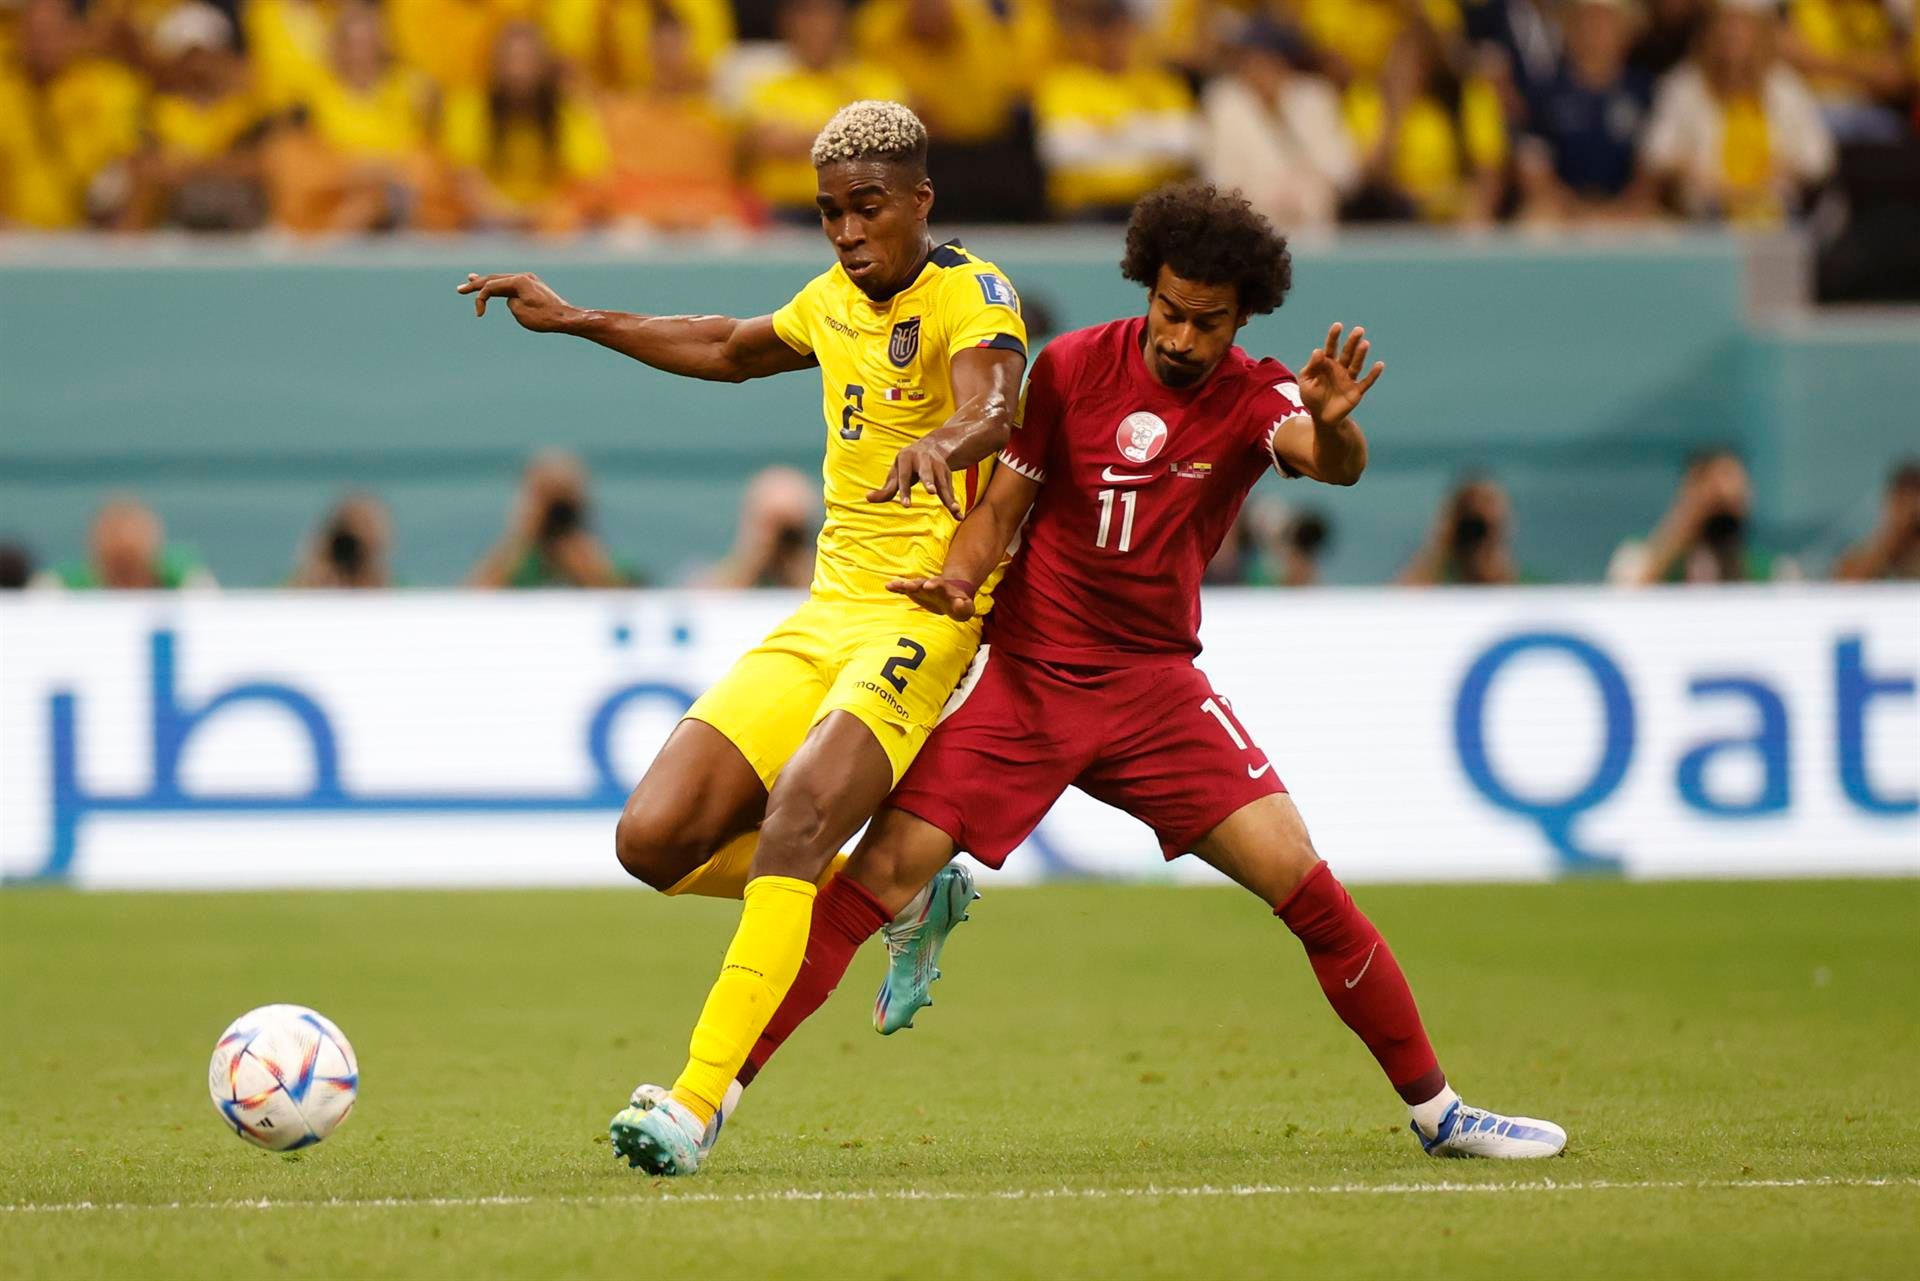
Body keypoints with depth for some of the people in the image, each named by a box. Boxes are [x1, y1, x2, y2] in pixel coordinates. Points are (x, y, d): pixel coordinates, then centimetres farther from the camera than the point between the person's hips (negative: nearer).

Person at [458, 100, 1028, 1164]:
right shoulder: (836, 298, 15)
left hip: (923, 617, -8)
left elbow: (991, 404, -30)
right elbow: (731, 351, 37)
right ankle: (895, 901, 15)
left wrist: (944, 445, -53)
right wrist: (575, 320, 35)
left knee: (796, 815, -30)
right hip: (826, 613, 8)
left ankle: (701, 1096, -31)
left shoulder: (969, 294, -8)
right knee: (655, 839, -5)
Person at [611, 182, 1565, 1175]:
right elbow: (1002, 504, 2)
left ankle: (1436, 1111, 5)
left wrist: (1332, 423, -52)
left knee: (1305, 885, -10)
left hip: (1156, 684, 0)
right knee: (881, 874, -13)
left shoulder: (1256, 397, -7)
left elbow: (1334, 464, -28)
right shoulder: (1074, 367, -5)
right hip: (1027, 677, 0)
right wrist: (959, 576, -20)